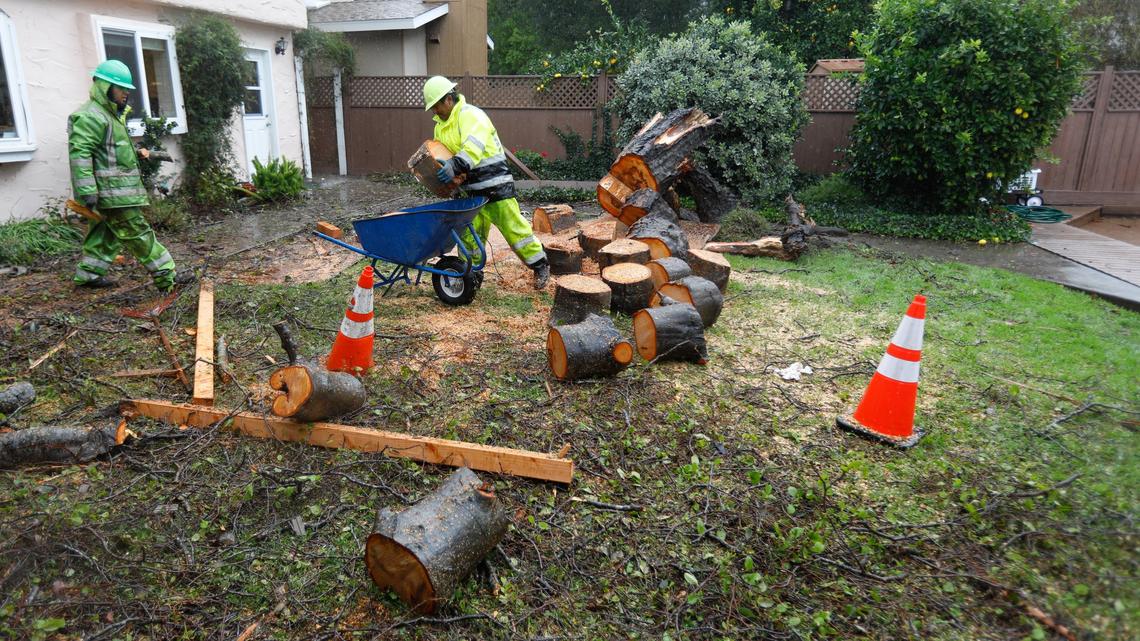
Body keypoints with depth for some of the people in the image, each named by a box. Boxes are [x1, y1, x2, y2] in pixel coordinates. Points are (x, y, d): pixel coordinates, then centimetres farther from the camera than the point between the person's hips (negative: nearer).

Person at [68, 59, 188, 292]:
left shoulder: (111, 114, 20)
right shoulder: (90, 117, -13)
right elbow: (79, 153, -20)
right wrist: (86, 191, -25)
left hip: (120, 188, 10)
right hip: (112, 191, -10)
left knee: (107, 232, 15)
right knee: (138, 233, -10)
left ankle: (88, 274, 25)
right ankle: (167, 277, -11)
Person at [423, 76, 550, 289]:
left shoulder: (470, 114, -14)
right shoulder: (441, 125, 15)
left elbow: (473, 146, -32)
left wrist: (455, 165, -46)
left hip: (495, 183, -8)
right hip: (471, 188, 8)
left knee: (513, 227, -4)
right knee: (469, 233, 9)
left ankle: (540, 265, 9)